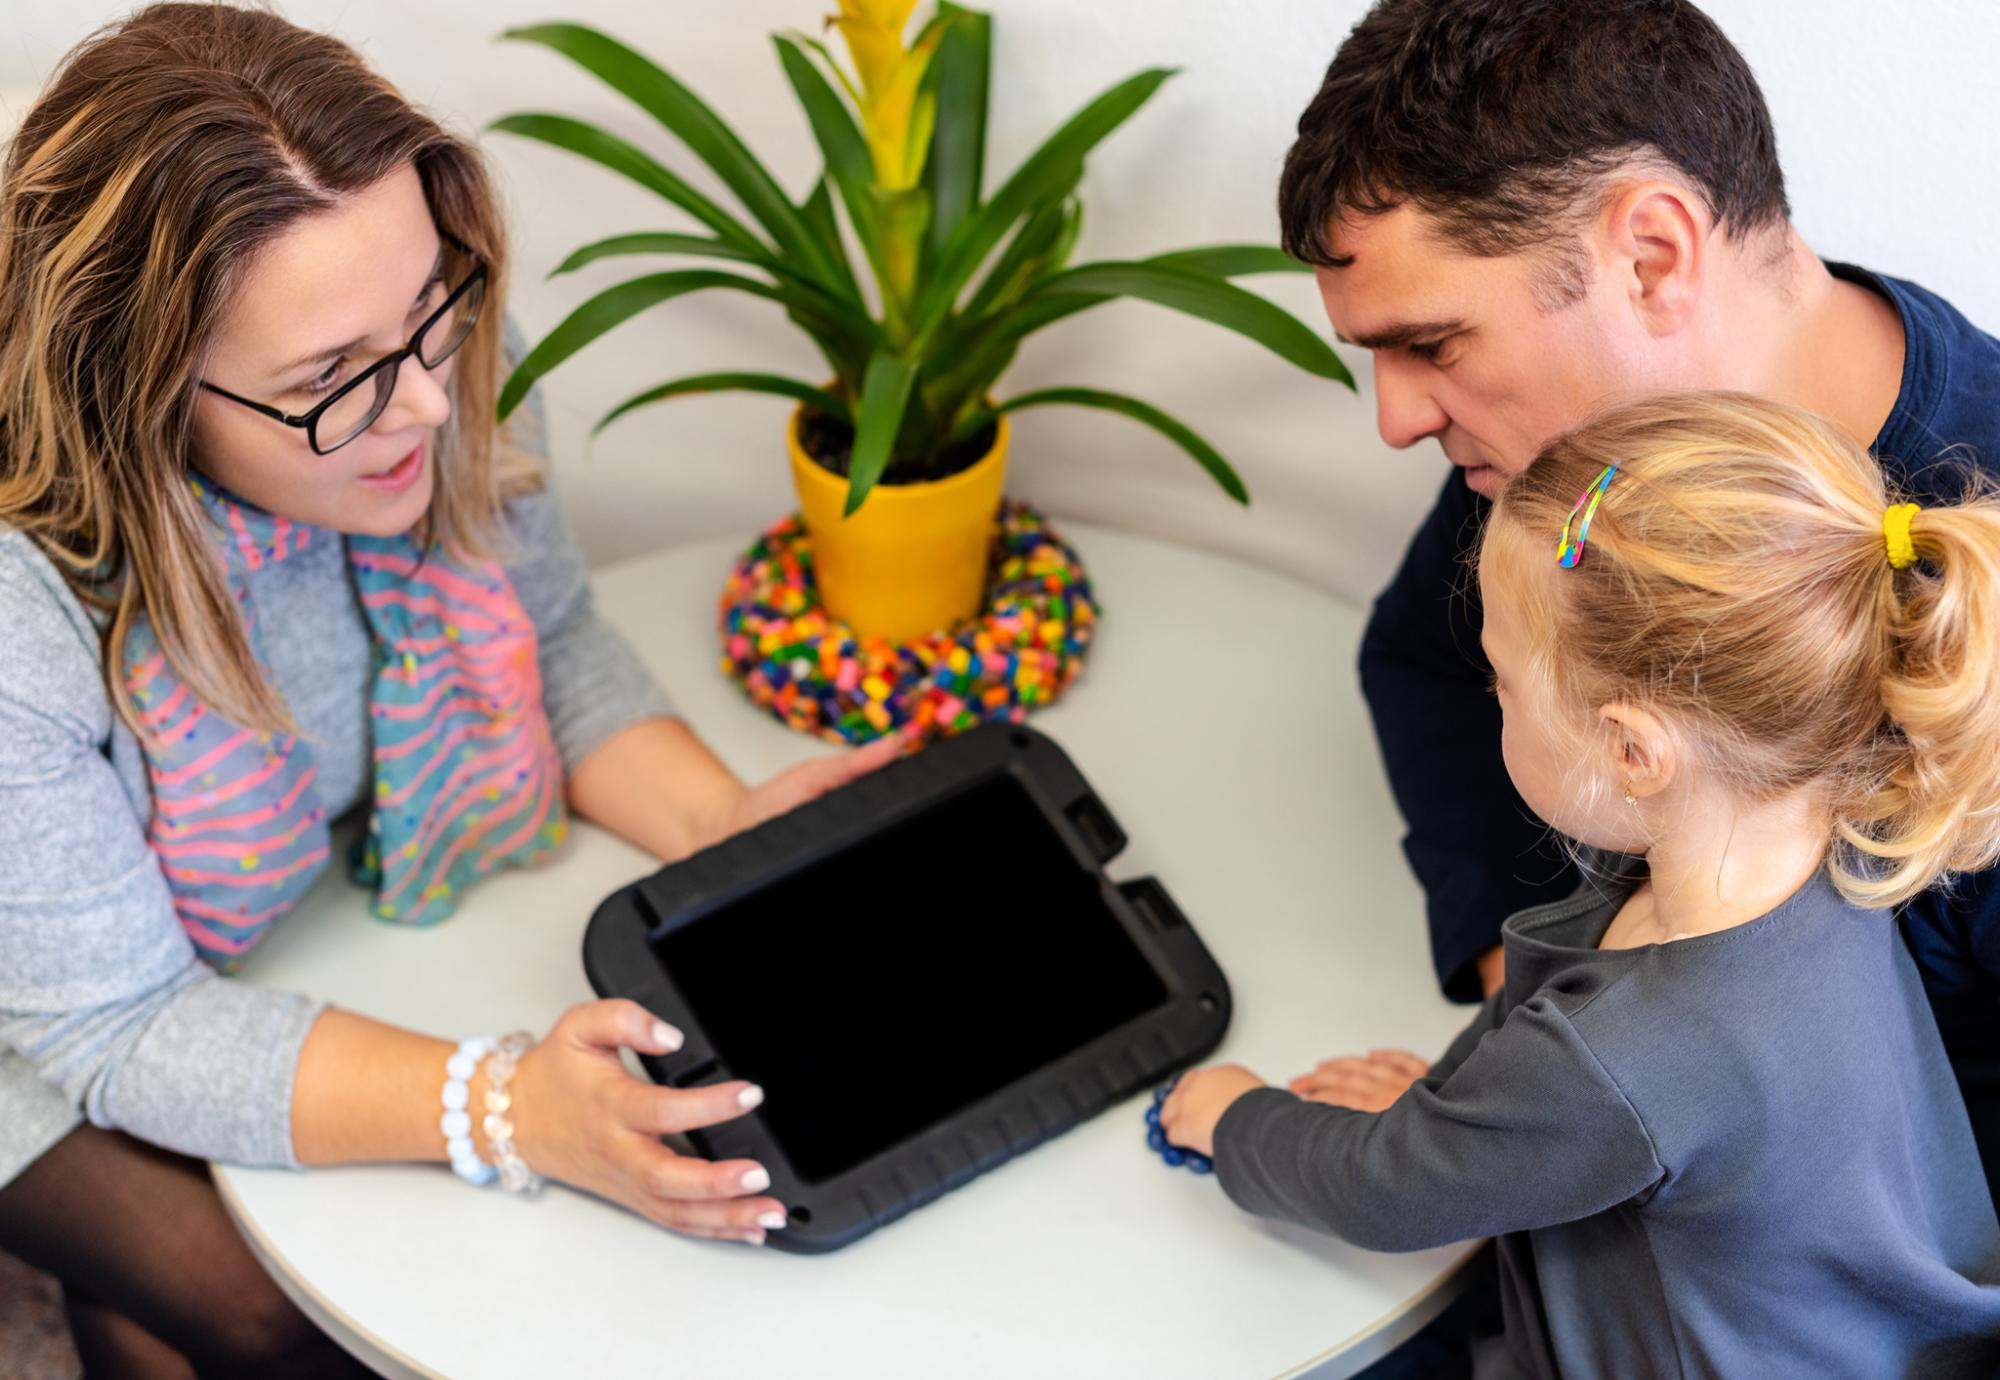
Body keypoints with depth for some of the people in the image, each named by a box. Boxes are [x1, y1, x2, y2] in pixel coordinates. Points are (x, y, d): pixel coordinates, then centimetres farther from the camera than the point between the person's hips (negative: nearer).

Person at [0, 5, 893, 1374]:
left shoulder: (434, 375, -25)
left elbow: (550, 639, -6)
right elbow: (121, 1028, -30)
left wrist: (723, 826, -25)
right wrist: (495, 1108, -42)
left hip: (345, 887, 5)